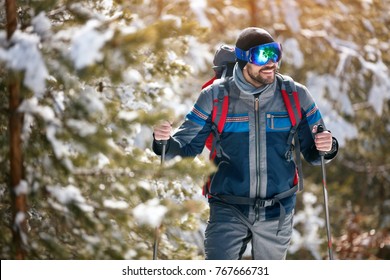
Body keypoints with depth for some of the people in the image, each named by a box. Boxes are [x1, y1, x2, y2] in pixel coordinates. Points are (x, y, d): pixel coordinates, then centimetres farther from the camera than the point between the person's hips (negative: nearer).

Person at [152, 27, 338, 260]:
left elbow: (312, 153, 5)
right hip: (229, 210, -2)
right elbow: (187, 147, 0)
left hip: (277, 213, 2)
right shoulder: (215, 97, -5)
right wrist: (165, 140, -23)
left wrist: (326, 148, -18)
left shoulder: (296, 96, -2)